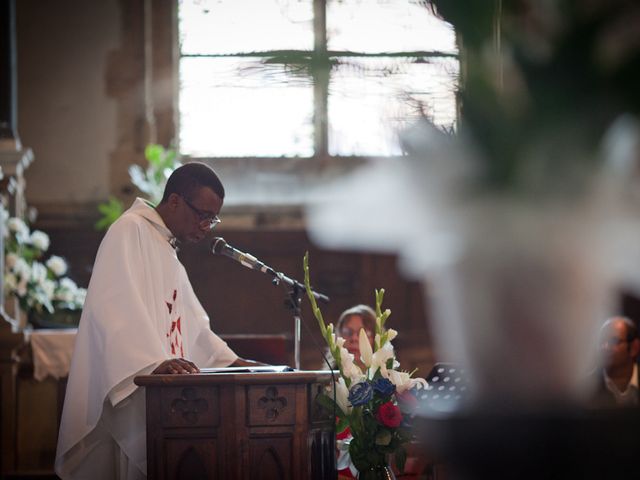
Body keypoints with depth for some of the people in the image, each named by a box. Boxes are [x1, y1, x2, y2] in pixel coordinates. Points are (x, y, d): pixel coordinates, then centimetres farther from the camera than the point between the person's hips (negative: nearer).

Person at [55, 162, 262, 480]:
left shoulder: (169, 255, 24)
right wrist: (154, 363, -31)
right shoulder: (130, 231, -6)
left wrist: (234, 364, 15)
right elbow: (117, 309, -21)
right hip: (126, 391, -9)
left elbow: (192, 327, 27)